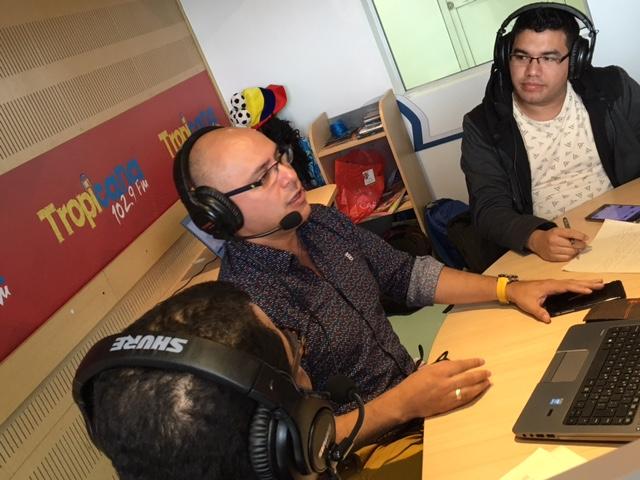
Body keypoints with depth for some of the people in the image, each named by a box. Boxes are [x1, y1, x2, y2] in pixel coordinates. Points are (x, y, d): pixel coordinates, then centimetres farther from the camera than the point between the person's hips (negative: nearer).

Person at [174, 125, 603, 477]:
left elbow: (407, 274, 8)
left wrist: (509, 289, -1)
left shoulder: (322, 223, -2)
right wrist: (401, 405, -30)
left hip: (413, 393, 7)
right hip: (371, 444, -7)